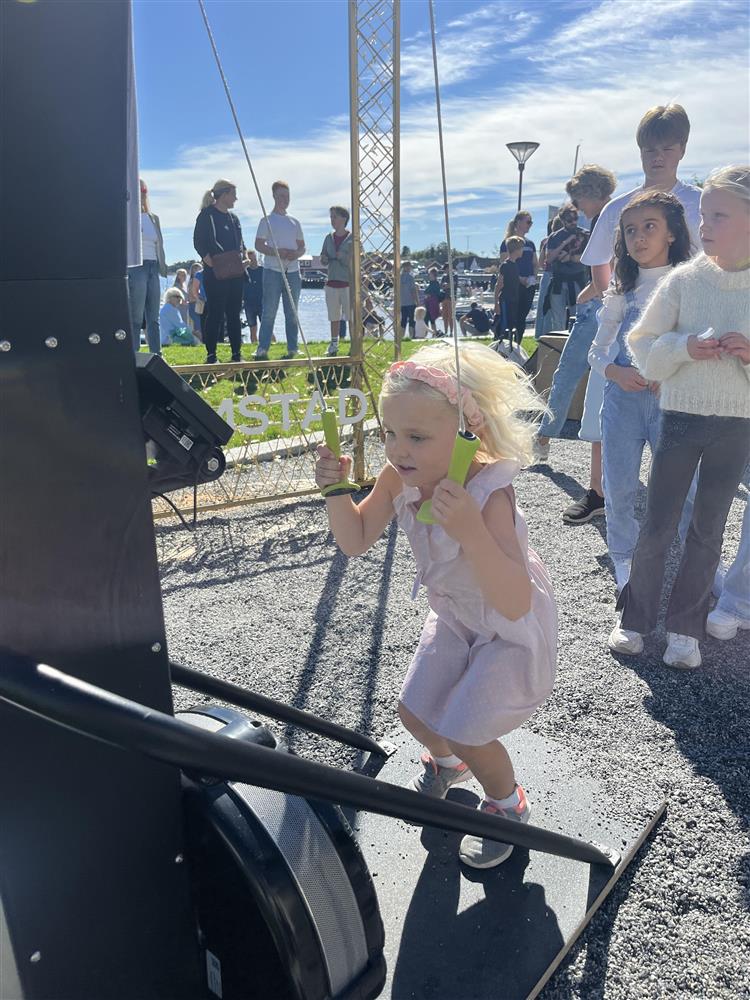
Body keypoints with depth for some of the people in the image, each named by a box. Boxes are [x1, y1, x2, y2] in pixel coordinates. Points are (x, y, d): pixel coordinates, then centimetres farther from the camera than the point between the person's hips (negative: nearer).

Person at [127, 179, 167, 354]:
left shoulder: (153, 218, 19)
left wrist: (162, 266, 15)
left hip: (153, 267, 6)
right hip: (136, 266, -6)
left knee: (153, 318, 7)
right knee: (136, 317, -8)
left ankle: (157, 355, 10)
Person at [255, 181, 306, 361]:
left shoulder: (294, 222, 16)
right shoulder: (267, 220, 2)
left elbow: (302, 246, 17)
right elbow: (258, 245, -3)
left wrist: (296, 253, -6)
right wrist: (277, 252, -17)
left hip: (293, 271, 5)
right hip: (272, 270, -5)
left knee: (292, 312, 6)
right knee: (269, 311, -7)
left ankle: (292, 349, 11)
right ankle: (262, 349, -4)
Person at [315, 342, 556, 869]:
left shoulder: (490, 494, -39)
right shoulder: (398, 479, -20)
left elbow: (514, 603, -44)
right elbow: (356, 540, -6)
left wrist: (471, 531, -58)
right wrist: (336, 488, -24)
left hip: (513, 629, -6)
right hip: (454, 617, 6)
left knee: (465, 732, -5)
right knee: (414, 711, 13)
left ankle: (508, 805, 30)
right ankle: (447, 762, 50)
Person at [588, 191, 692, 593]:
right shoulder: (622, 292, 6)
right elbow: (597, 351, 8)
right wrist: (616, 372, -12)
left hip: (673, 399, -2)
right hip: (623, 397, 2)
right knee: (619, 488, 7)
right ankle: (622, 557, 26)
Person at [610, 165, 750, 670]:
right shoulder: (684, 279, -4)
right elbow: (645, 345, 0)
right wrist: (686, 347, -18)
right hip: (681, 418, -1)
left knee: (708, 532, 10)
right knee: (657, 526, 6)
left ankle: (686, 627, 25)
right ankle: (635, 617, 24)